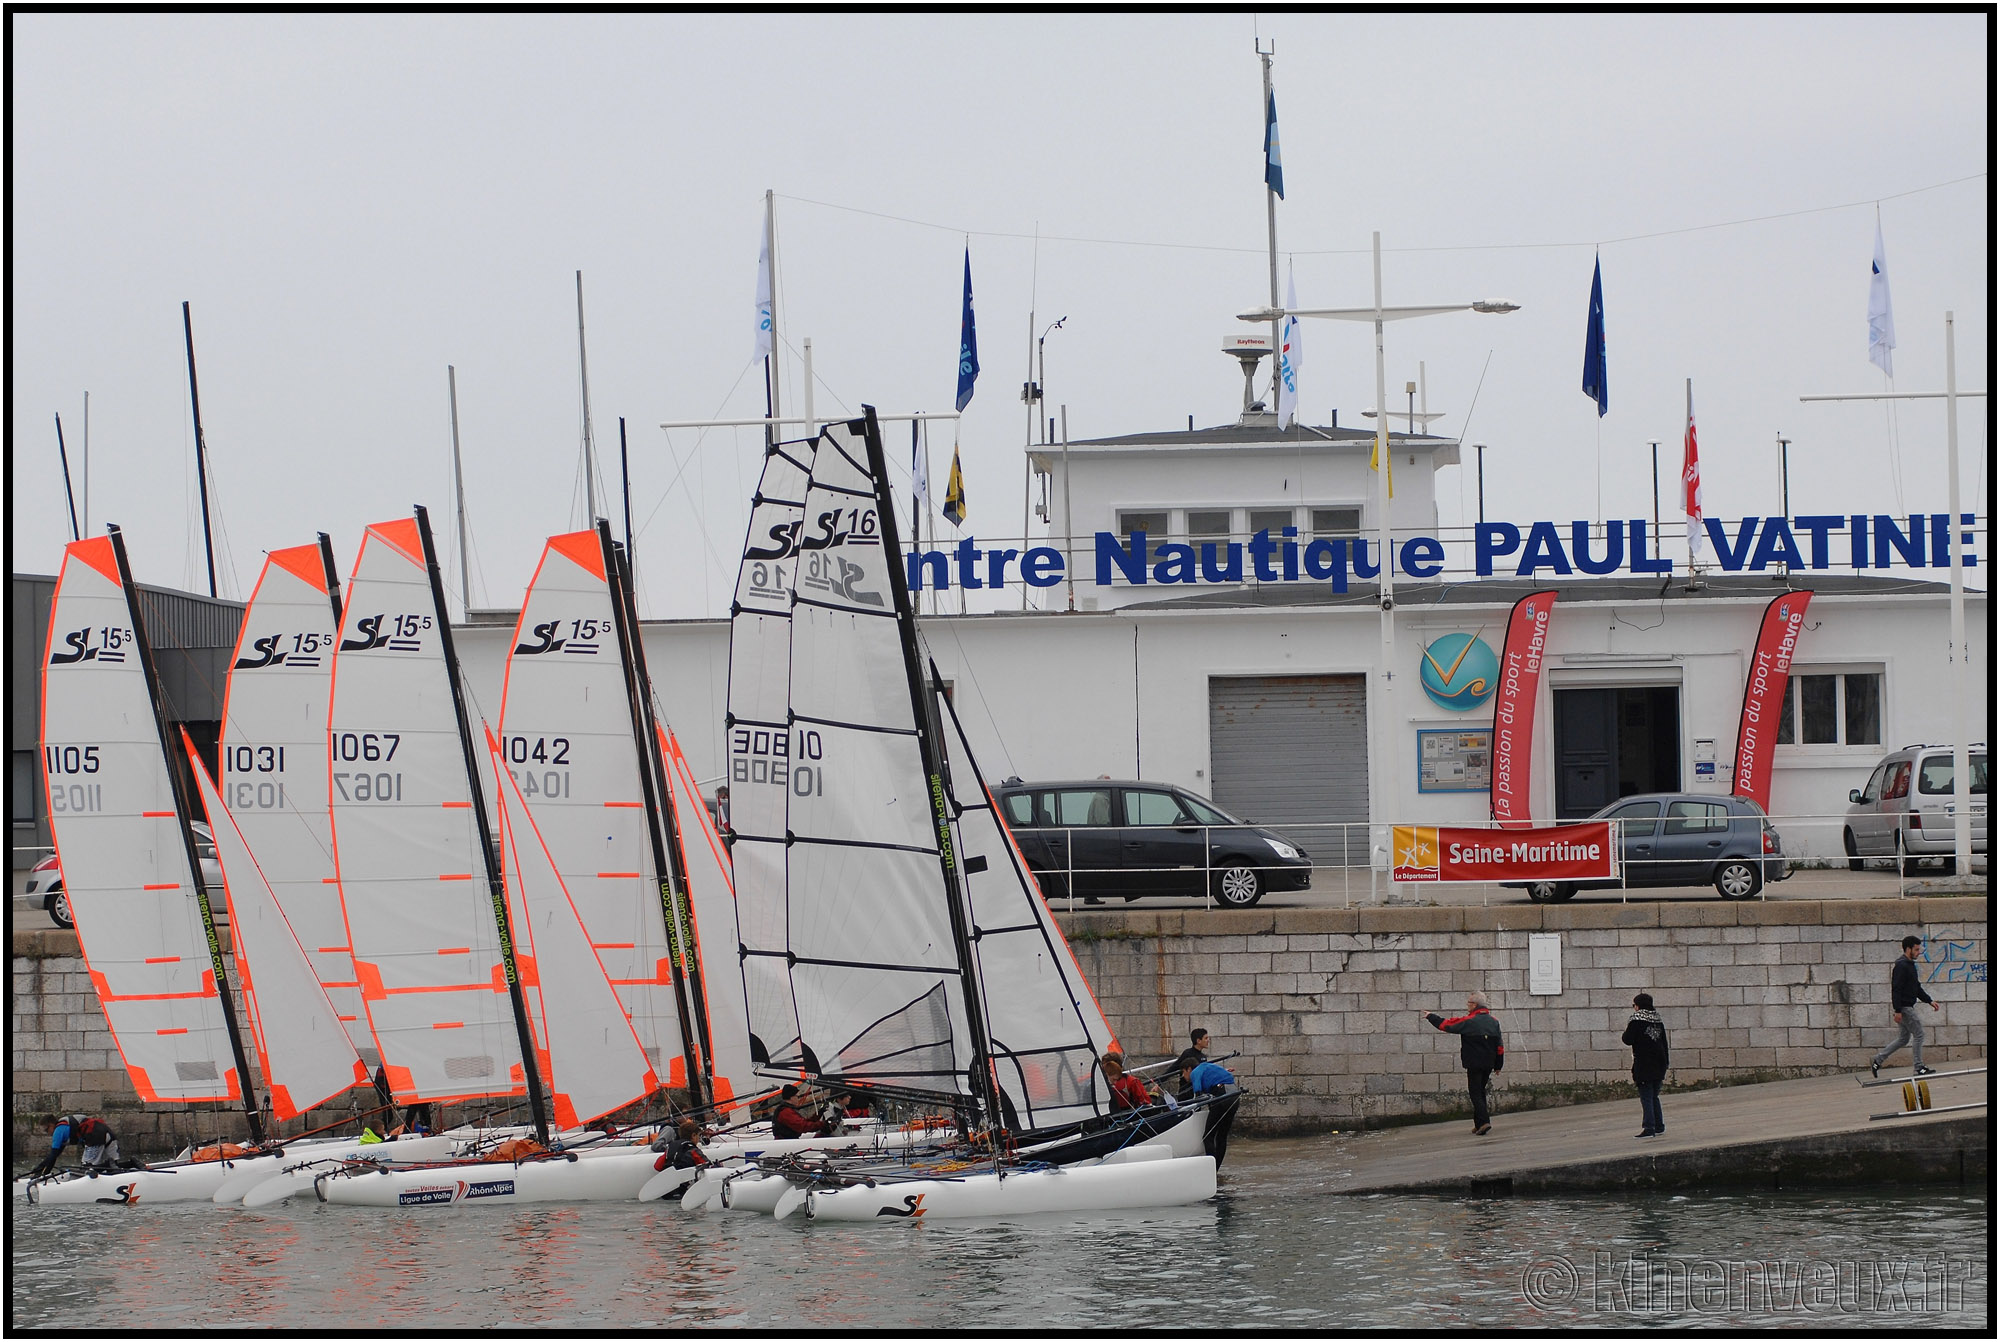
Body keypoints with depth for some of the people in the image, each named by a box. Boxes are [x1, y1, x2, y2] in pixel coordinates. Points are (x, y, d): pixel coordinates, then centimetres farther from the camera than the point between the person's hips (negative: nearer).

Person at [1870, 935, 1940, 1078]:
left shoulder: (1910, 965, 16)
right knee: (1918, 1034, -5)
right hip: (1904, 1007, -10)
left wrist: (1929, 1001, 18)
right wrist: (1898, 1011, -24)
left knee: (1903, 1039, 13)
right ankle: (1919, 1068, 0)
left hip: (1908, 1007, 10)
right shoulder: (1901, 966, -16)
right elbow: (1896, 989, -21)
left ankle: (1877, 1060, 16)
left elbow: (1917, 988, 24)